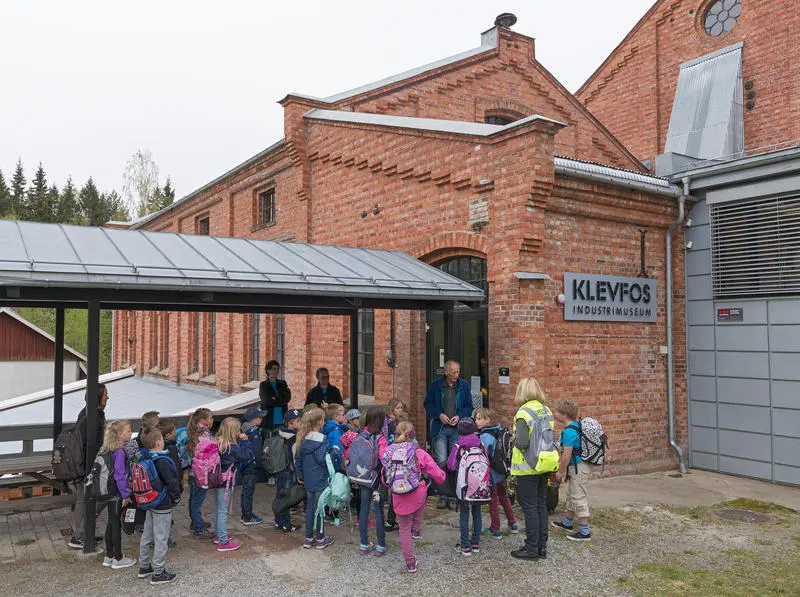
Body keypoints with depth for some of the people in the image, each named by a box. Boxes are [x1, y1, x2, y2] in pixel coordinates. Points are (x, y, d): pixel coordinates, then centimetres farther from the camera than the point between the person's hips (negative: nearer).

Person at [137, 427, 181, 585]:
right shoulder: (163, 461, -24)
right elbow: (172, 482, -21)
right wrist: (176, 498, -5)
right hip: (163, 506, -9)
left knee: (147, 536, 19)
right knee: (161, 539, 0)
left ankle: (144, 567, 31)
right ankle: (158, 573, 7)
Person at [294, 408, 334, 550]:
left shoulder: (304, 438, 2)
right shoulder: (321, 439, -18)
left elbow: (297, 458, 9)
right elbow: (322, 459, -23)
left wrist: (300, 475, 18)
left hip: (308, 479, 6)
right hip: (320, 479, -6)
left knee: (310, 506, 15)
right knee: (319, 507, 5)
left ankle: (308, 538, 22)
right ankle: (320, 539, 17)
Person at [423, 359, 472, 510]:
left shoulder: (464, 386, 3)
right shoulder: (436, 386, 1)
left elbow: (469, 406, 9)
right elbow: (428, 404, 8)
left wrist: (459, 416, -8)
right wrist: (439, 415, -8)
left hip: (458, 429, 1)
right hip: (440, 428, -1)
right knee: (441, 462, -4)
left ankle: (453, 496, 11)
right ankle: (442, 496, 5)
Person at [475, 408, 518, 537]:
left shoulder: (485, 437, -22)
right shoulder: (499, 431, 2)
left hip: (491, 475, -8)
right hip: (502, 473, 8)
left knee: (493, 502, 6)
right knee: (504, 498, 21)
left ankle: (495, 530, 17)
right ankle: (513, 525, 32)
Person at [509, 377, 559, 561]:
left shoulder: (524, 413, -17)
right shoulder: (546, 411, 6)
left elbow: (522, 443, -23)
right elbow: (550, 438, 10)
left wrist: (514, 440, -3)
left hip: (528, 467, -7)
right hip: (545, 465, 7)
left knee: (530, 508, 1)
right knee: (541, 505, 14)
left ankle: (532, 549, 8)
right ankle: (542, 547, 21)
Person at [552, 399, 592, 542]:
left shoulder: (569, 431, -23)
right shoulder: (575, 426, 9)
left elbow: (567, 454, -23)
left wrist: (560, 471, -13)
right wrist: (560, 465, 23)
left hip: (578, 467, -10)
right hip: (576, 467, 10)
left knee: (579, 498, -3)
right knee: (571, 495, 22)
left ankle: (584, 532, 5)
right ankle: (567, 522, 38)